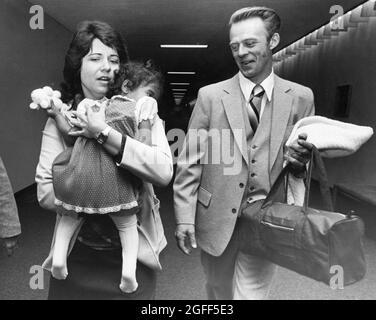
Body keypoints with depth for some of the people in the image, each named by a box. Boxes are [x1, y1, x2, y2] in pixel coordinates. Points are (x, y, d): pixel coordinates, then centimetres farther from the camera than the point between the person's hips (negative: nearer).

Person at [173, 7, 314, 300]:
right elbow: (190, 161, -4)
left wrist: (301, 162, -15)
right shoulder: (210, 95, -3)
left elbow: (305, 165, 9)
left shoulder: (301, 97, 1)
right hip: (216, 219, 1)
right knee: (219, 292, 21)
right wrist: (185, 218, -7)